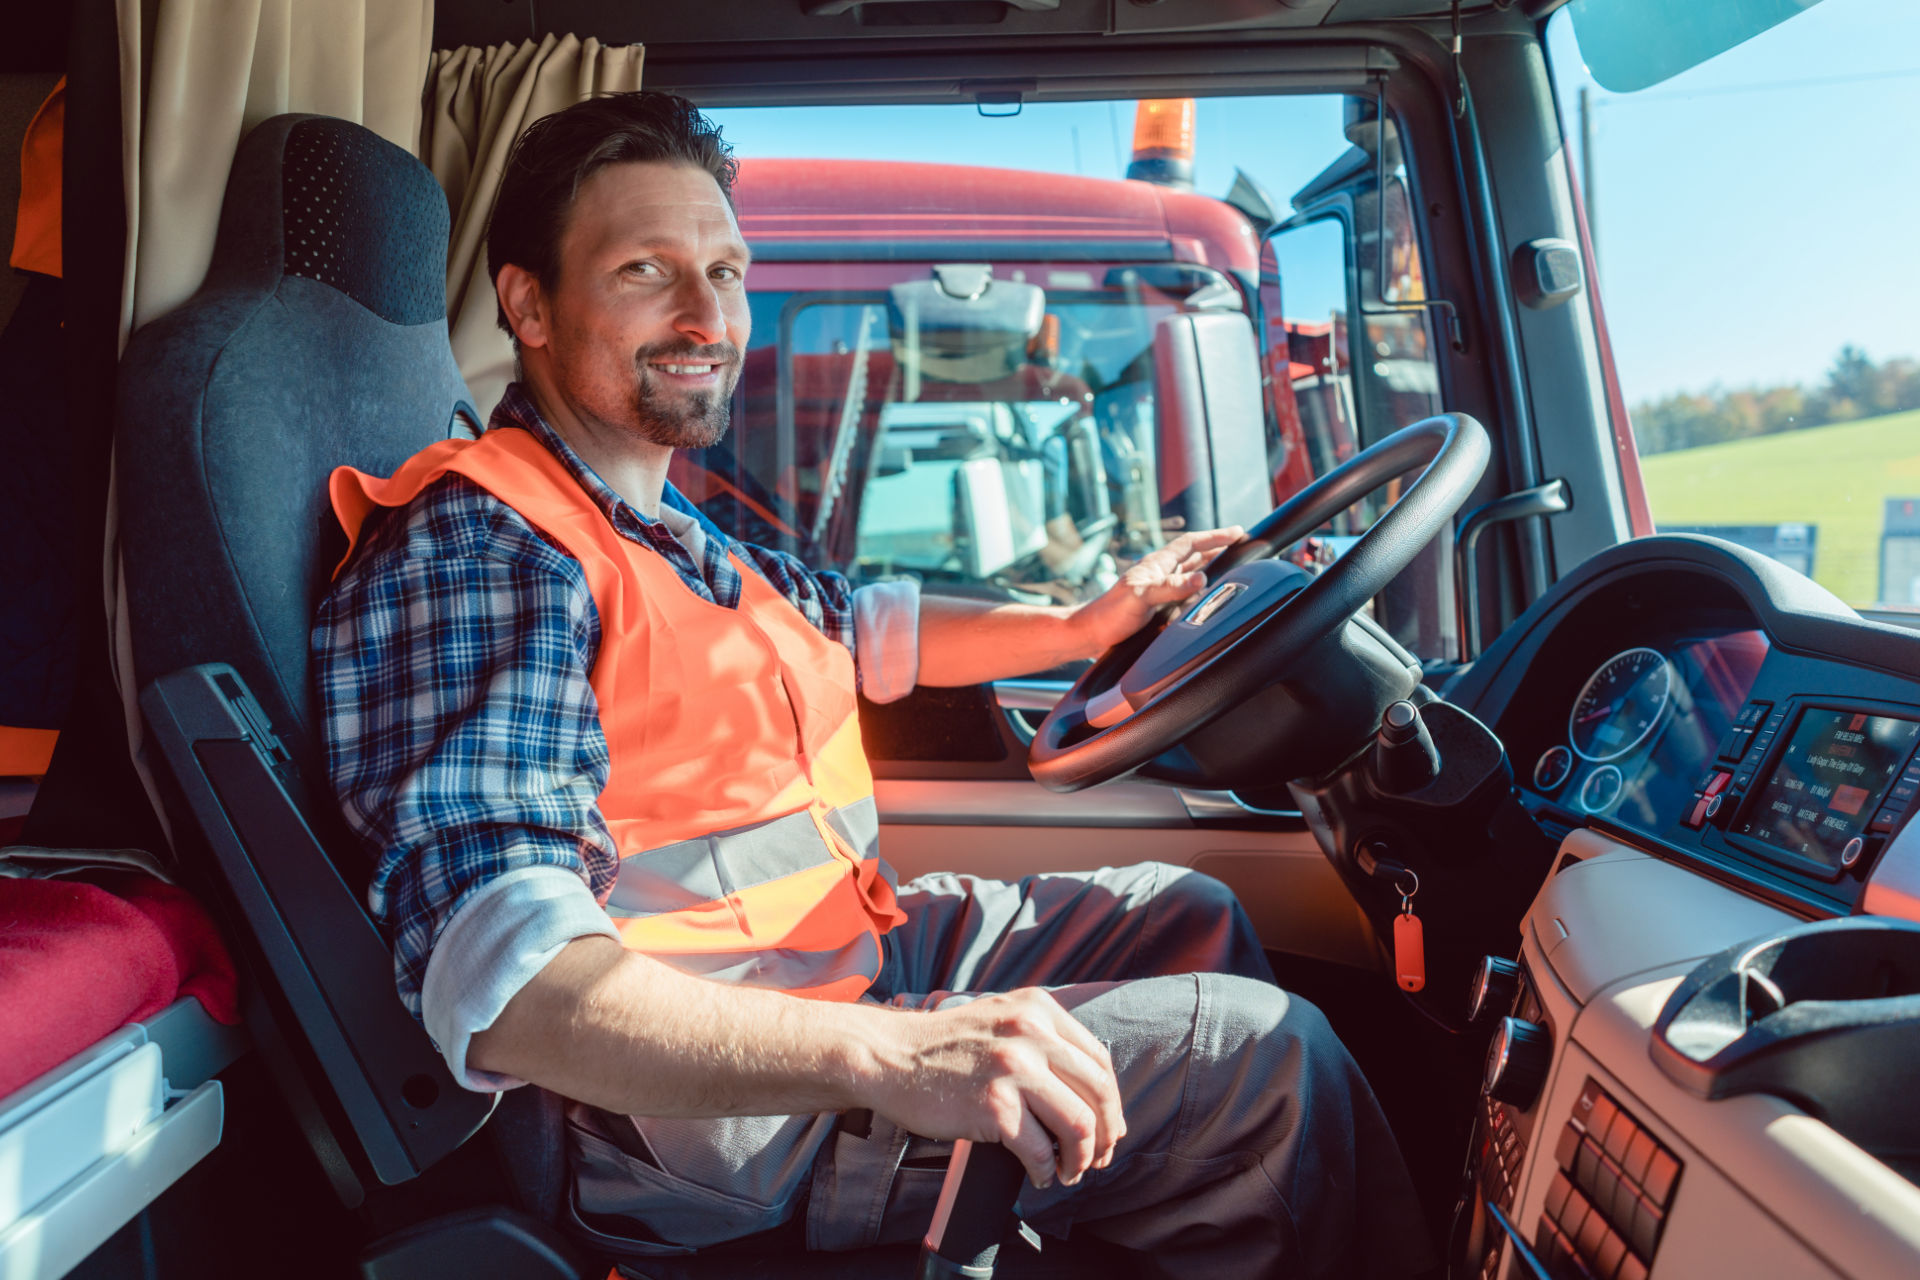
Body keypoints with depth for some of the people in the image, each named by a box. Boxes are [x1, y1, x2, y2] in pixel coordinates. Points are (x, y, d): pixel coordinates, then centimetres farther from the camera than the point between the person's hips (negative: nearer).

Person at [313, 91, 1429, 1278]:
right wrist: (889, 1056, -45)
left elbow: (865, 629, 25)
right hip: (706, 1106, -10)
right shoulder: (475, 547, -22)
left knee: (1190, 913, 18)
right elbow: (499, 981, -34)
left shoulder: (668, 529, 10)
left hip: (855, 949, 10)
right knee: (1270, 1053, -10)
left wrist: (1088, 622, 17)